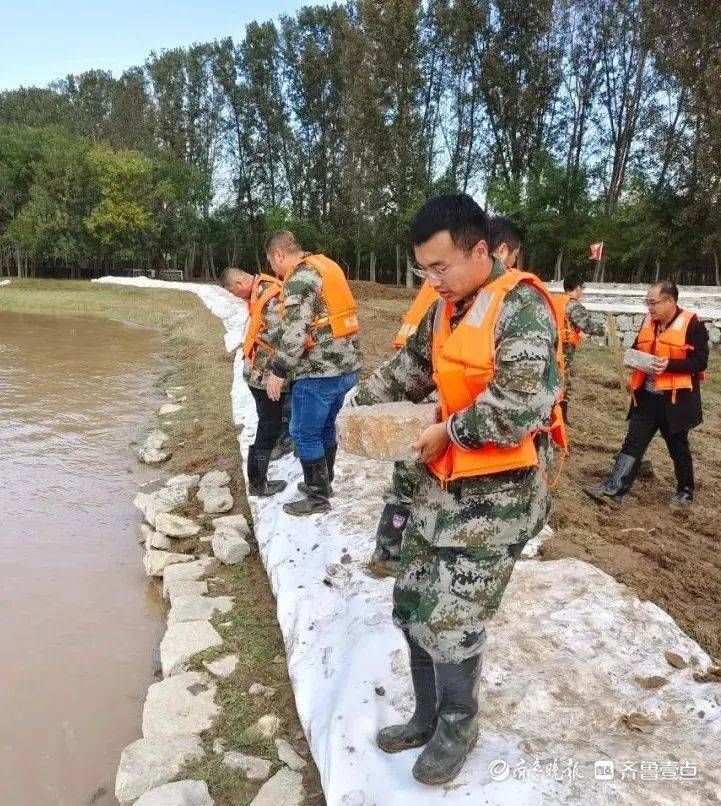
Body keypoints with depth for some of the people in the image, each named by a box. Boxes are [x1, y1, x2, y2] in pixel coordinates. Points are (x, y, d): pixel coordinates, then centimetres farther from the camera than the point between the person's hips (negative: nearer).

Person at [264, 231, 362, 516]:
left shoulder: (299, 278, -14)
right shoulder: (326, 265, 15)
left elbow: (295, 332, -23)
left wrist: (278, 370, -14)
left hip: (319, 371, -9)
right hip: (346, 365, 10)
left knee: (305, 433, 4)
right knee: (325, 427, 22)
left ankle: (318, 498, 13)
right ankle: (322, 483, 36)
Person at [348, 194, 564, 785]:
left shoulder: (521, 307, -18)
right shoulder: (446, 309, 9)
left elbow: (521, 405, -26)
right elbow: (410, 368, 21)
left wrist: (448, 432, -16)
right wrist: (359, 405, 10)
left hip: (499, 490, -8)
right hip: (445, 480, 8)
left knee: (450, 620, -3)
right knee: (413, 604, 13)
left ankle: (457, 727, 26)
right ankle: (428, 717, 34)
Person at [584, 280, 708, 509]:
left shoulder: (692, 324, -12)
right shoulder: (648, 321, 7)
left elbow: (700, 361, -15)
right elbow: (638, 349, 19)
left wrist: (670, 364, -27)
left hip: (676, 399, -5)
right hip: (646, 396, 5)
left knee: (678, 447, 12)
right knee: (633, 443, 1)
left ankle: (685, 492, 31)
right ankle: (613, 489, -1)